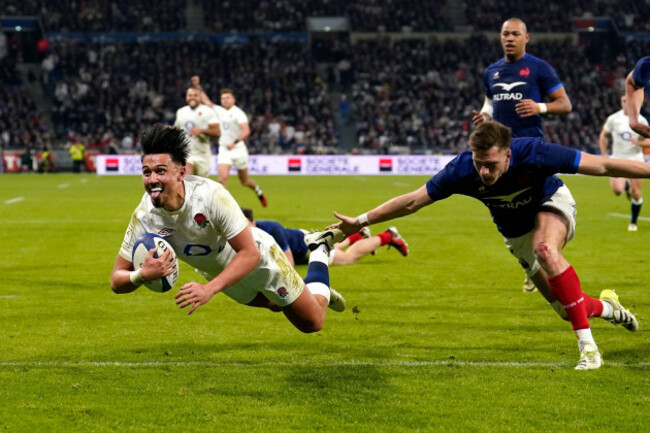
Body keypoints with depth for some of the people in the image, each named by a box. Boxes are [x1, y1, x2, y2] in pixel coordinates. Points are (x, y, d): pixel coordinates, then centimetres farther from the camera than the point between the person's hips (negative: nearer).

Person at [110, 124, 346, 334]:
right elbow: (117, 281, -24)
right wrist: (142, 275, -48)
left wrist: (209, 289, -50)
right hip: (217, 271, 4)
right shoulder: (143, 217, -30)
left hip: (260, 259, -4)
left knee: (312, 323, 12)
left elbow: (250, 254, -38)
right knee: (275, 305, 30)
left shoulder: (211, 195, -41)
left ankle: (319, 249, 34)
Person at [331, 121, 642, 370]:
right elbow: (412, 201, -20)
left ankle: (587, 344, -32)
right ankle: (606, 307, 40)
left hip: (551, 203, -3)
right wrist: (361, 221, -21)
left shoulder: (534, 154, -39)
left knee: (545, 249, -38)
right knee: (566, 308, 3)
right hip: (515, 230, 3)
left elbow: (602, 166, -33)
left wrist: (646, 170, -33)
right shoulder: (462, 170, -32)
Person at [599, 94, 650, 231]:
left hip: (636, 159, 0)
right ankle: (626, 186, 22)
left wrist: (639, 142, -21)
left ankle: (633, 222, 20)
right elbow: (603, 136, 11)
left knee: (636, 193, -1)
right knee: (617, 190, -17)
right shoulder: (613, 119, -3)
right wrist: (604, 156, 5)